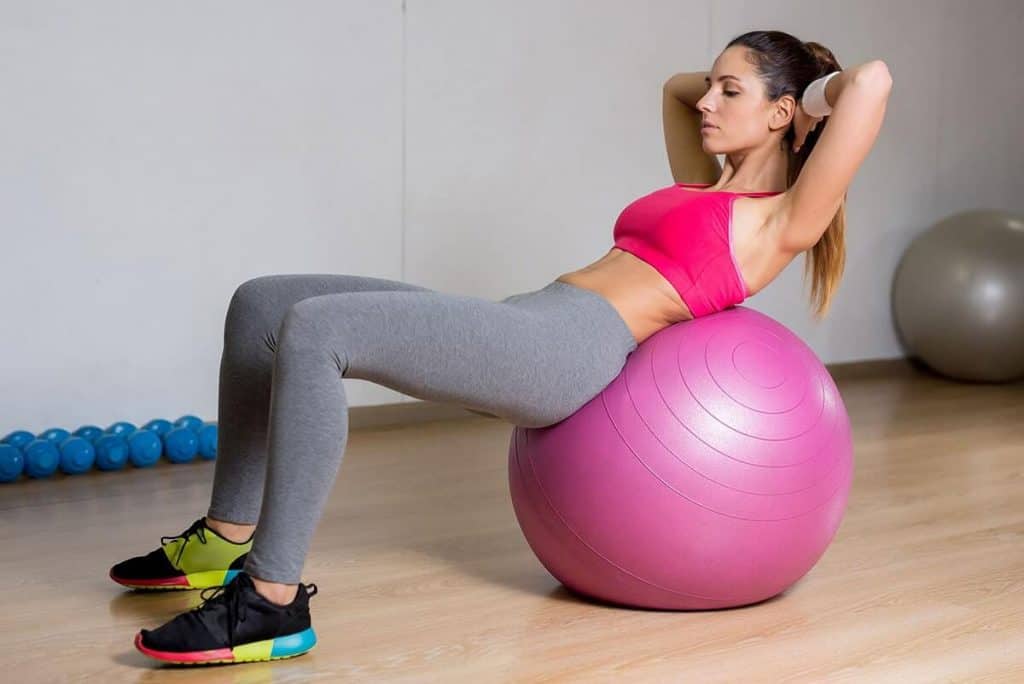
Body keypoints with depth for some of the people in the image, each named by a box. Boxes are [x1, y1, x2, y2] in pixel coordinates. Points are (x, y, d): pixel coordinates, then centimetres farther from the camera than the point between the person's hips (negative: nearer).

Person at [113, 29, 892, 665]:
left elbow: (873, 82, -6)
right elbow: (676, 87, 47)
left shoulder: (783, 222, 4)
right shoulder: (710, 190, 29)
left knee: (315, 329, -27)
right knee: (262, 305, 4)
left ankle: (272, 602, -26)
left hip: (569, 348, -10)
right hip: (527, 328, 10)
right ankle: (229, 537, 11)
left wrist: (817, 93, 12)